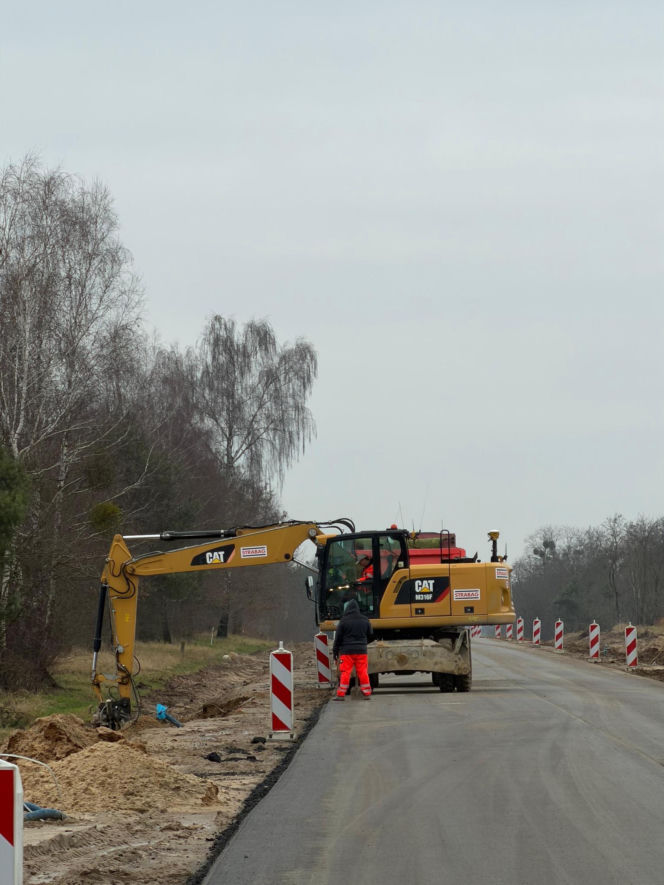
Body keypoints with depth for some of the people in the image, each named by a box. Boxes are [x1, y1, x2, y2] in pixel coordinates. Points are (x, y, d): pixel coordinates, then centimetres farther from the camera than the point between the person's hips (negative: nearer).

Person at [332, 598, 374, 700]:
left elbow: (338, 638, -3)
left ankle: (341, 694, -4)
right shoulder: (365, 620, 6)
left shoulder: (343, 621, -5)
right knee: (363, 672, 8)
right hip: (361, 651, 3)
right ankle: (367, 693, 9)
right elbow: (371, 635, 16)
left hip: (347, 650, -3)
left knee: (345, 672, -2)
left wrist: (335, 651, 5)